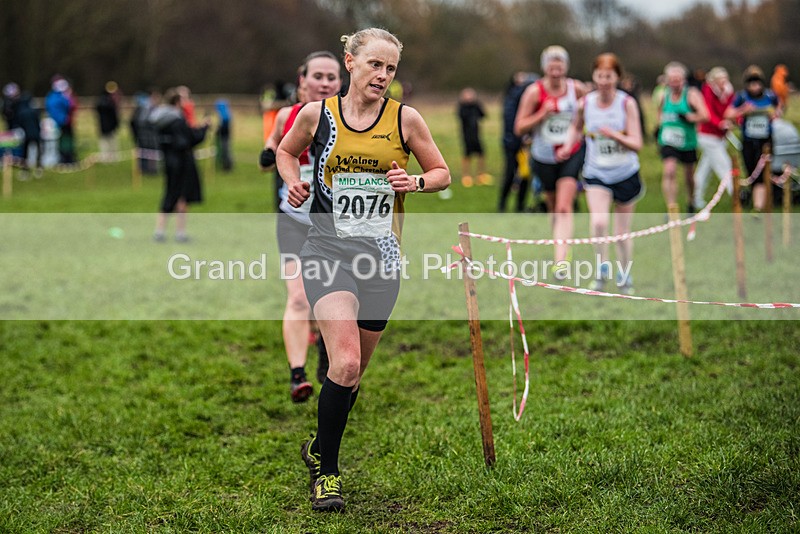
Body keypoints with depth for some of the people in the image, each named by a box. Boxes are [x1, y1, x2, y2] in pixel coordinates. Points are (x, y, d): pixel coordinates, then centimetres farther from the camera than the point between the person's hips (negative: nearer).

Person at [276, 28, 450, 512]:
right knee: (345, 363, -20)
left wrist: (415, 182, -10)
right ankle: (326, 472, -2)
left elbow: (443, 173, 10)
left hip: (381, 254, 2)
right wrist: (293, 180, 1)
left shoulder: (405, 118, 1)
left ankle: (318, 448, 38)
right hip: (328, 248, -2)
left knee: (354, 372, 11)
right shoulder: (317, 114, 1)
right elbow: (286, 151, 21)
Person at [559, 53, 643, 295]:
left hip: (625, 175, -1)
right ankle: (602, 268, -1)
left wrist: (614, 135, -31)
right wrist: (568, 146, 0)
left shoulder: (627, 103, -11)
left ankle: (625, 276, 33)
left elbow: (637, 144, -13)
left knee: (622, 232, 9)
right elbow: (576, 126, 18)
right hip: (596, 174, 1)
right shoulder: (585, 103, -5)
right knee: (598, 222, -24)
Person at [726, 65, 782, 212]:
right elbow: (728, 114, -4)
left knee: (761, 174, -14)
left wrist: (776, 114, -6)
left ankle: (758, 208, -16)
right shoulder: (742, 97, -4)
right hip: (748, 141, 1)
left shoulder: (770, 96, -2)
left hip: (765, 141, -1)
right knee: (752, 175, 5)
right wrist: (743, 111, -20)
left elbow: (778, 108, 17)